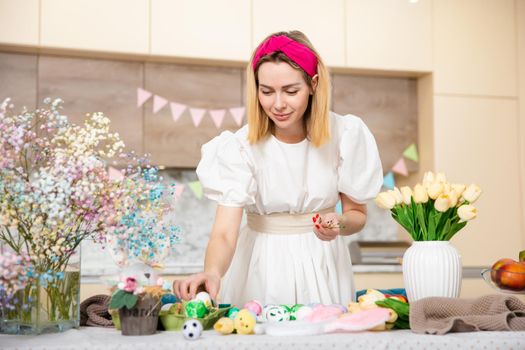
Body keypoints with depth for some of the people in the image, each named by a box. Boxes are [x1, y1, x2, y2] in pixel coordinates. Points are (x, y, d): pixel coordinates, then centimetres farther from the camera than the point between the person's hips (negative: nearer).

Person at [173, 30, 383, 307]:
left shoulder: (344, 134, -9)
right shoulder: (242, 146, -14)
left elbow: (357, 213, 2)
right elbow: (224, 233, -22)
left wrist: (339, 224, -20)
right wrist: (212, 272, -42)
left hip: (323, 266, 1)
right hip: (262, 269, -1)